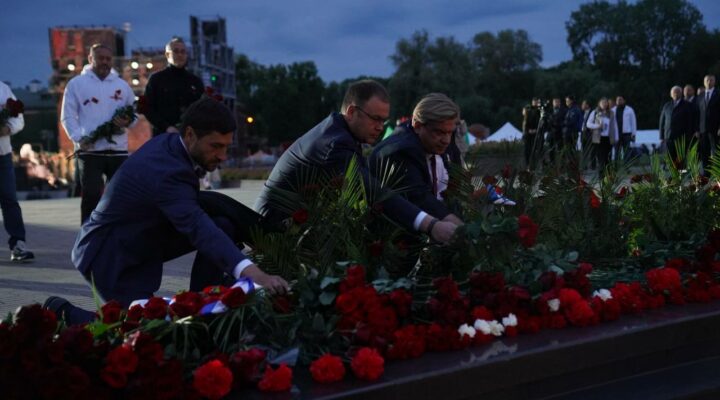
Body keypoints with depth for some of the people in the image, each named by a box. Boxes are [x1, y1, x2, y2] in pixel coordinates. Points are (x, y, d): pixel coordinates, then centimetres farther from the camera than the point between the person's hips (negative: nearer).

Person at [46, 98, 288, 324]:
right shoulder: (166, 171, -33)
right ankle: (64, 313, 5)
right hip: (109, 254, -9)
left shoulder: (169, 143, -5)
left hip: (142, 240, 9)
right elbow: (198, 228, -48)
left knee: (225, 222, -5)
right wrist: (252, 273, -59)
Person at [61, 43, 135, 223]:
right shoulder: (76, 84, 3)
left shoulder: (122, 85, 13)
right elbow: (68, 116, 0)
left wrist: (127, 122, -7)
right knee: (91, 195, -6)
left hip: (118, 150, 3)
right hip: (89, 150, -3)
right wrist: (79, 137, -16)